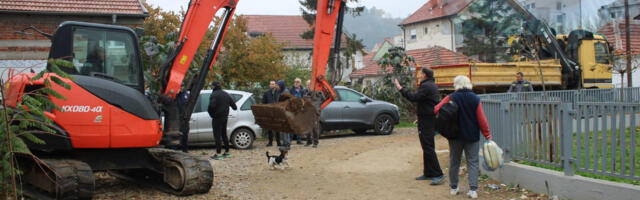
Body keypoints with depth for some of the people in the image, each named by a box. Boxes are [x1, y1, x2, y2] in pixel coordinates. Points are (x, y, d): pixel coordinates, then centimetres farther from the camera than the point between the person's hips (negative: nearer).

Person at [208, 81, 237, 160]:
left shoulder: (214, 94, -13)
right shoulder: (226, 94, 11)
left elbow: (212, 106, -27)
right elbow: (234, 105, 10)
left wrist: (211, 113, -10)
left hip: (217, 118, -8)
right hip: (225, 117, 8)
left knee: (217, 136, -5)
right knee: (224, 135, 18)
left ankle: (218, 154, -7)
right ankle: (227, 152, 23)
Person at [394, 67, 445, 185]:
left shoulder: (426, 86, -15)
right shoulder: (433, 86, 18)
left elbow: (414, 97, -23)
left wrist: (401, 89, -14)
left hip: (426, 121, -11)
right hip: (431, 119, 11)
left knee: (428, 148, -10)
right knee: (427, 147, 15)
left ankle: (438, 175, -12)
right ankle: (428, 173, 20)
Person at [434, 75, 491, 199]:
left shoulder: (451, 98, -5)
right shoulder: (475, 99, -5)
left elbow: (436, 110, -13)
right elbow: (482, 119, -6)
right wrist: (487, 135, 0)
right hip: (472, 136, -1)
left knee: (454, 161, 14)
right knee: (473, 162, 2)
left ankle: (454, 188, 20)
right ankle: (473, 189, -8)